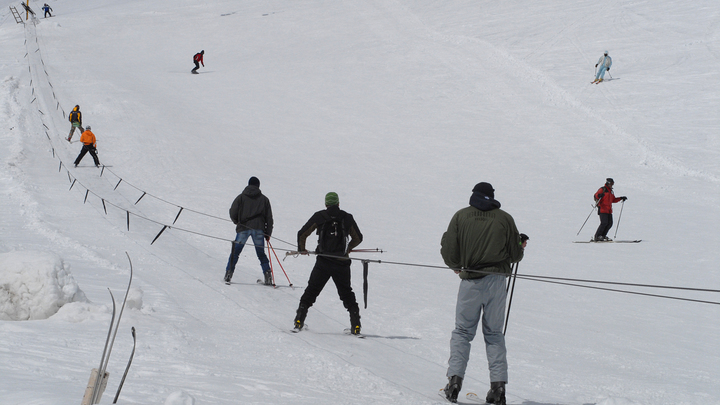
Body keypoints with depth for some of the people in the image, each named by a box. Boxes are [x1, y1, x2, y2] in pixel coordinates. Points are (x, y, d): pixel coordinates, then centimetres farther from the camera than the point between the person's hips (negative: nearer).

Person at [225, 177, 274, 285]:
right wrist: (268, 233, 16)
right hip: (259, 228, 1)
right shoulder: (264, 199, 14)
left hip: (243, 228, -1)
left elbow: (233, 212, 3)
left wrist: (237, 222, 23)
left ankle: (229, 273, -5)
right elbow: (269, 218, 11)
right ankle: (267, 275, 1)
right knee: (261, 253, 11)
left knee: (235, 252, 5)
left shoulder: (241, 197, 9)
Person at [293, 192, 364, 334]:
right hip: (342, 263, 1)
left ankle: (299, 320, 4)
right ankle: (355, 325, 8)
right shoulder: (347, 218, 4)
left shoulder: (319, 217, 1)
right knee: (347, 293, 14)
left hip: (323, 262, -1)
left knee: (311, 291, 10)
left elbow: (302, 234, 4)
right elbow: (358, 238, 14)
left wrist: (302, 249, 22)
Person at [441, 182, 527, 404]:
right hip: (497, 281, 1)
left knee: (462, 331, 9)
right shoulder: (505, 218, 3)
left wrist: (457, 266, 18)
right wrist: (521, 245, 28)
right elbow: (516, 255, 5)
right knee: (494, 334, 10)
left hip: (471, 281, -1)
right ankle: (498, 384, 1)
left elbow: (448, 250, -2)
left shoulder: (461, 216, 1)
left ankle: (455, 378, -5)